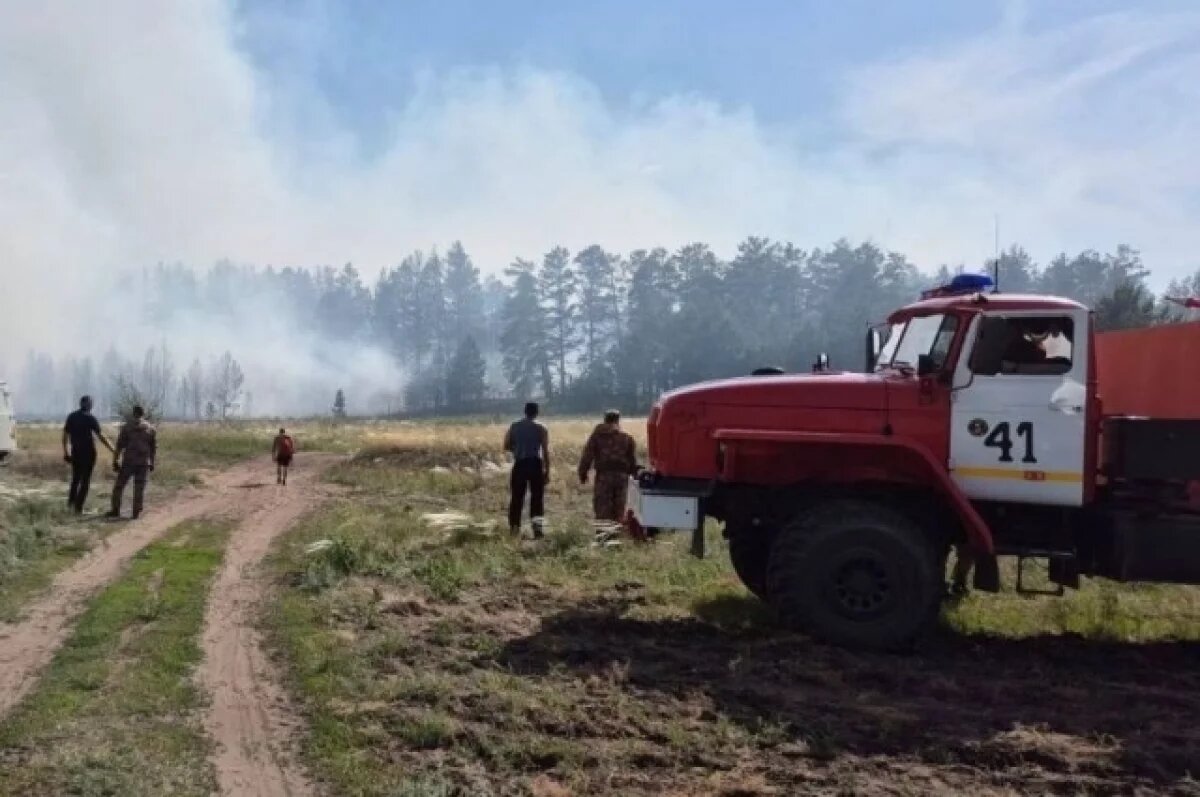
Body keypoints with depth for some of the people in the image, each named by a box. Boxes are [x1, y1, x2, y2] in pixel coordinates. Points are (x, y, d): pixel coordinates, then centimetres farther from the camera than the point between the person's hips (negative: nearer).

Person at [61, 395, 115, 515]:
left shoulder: (71, 417, 5)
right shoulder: (90, 418, -10)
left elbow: (65, 435, 9)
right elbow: (101, 436, -13)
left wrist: (65, 451, 19)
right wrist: (113, 450, -10)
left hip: (75, 452, 5)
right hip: (88, 452, -5)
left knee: (75, 478, 22)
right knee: (85, 480, 1)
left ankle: (71, 501, 23)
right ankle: (78, 507, -1)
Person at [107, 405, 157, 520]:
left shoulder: (127, 427, 0)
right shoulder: (150, 429, 7)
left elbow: (120, 445, -3)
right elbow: (154, 448, 9)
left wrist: (115, 461, 2)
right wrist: (152, 463, 16)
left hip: (128, 462, -2)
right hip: (143, 463, 2)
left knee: (119, 486, 9)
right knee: (139, 489, 4)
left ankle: (115, 510, 11)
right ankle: (136, 512, 3)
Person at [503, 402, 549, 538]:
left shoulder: (514, 427, 6)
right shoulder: (541, 429, -1)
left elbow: (506, 446, 5)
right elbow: (546, 452, -3)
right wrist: (547, 471, 2)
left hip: (519, 464, 2)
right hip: (535, 464, -2)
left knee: (516, 497, 9)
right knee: (537, 497, 5)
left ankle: (514, 528, 10)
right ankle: (537, 524, -11)